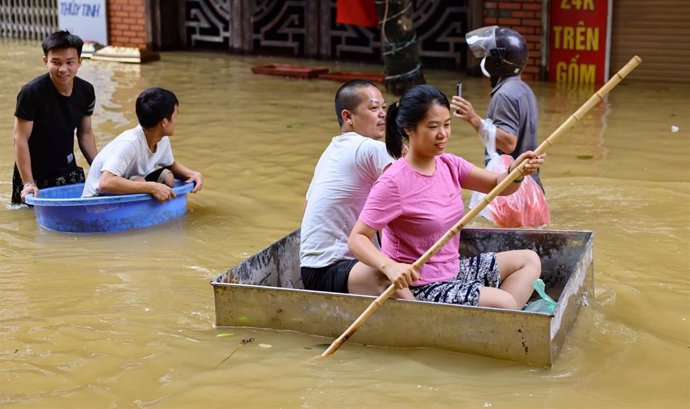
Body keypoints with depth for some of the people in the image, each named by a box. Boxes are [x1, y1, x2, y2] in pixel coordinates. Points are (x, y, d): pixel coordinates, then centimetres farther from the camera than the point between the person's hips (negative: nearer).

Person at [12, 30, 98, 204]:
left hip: (68, 172, 5)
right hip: (35, 175, -4)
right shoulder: (31, 92, -21)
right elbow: (21, 139, -18)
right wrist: (28, 183, -22)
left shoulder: (86, 91, -6)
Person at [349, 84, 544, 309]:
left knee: (529, 260, 13)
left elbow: (498, 186, -1)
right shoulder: (393, 183, -22)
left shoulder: (449, 165, 2)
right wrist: (389, 266, -40)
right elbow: (357, 238, -23)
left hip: (453, 270, 9)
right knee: (504, 302, -23)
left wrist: (517, 173, -24)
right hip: (419, 286, -9)